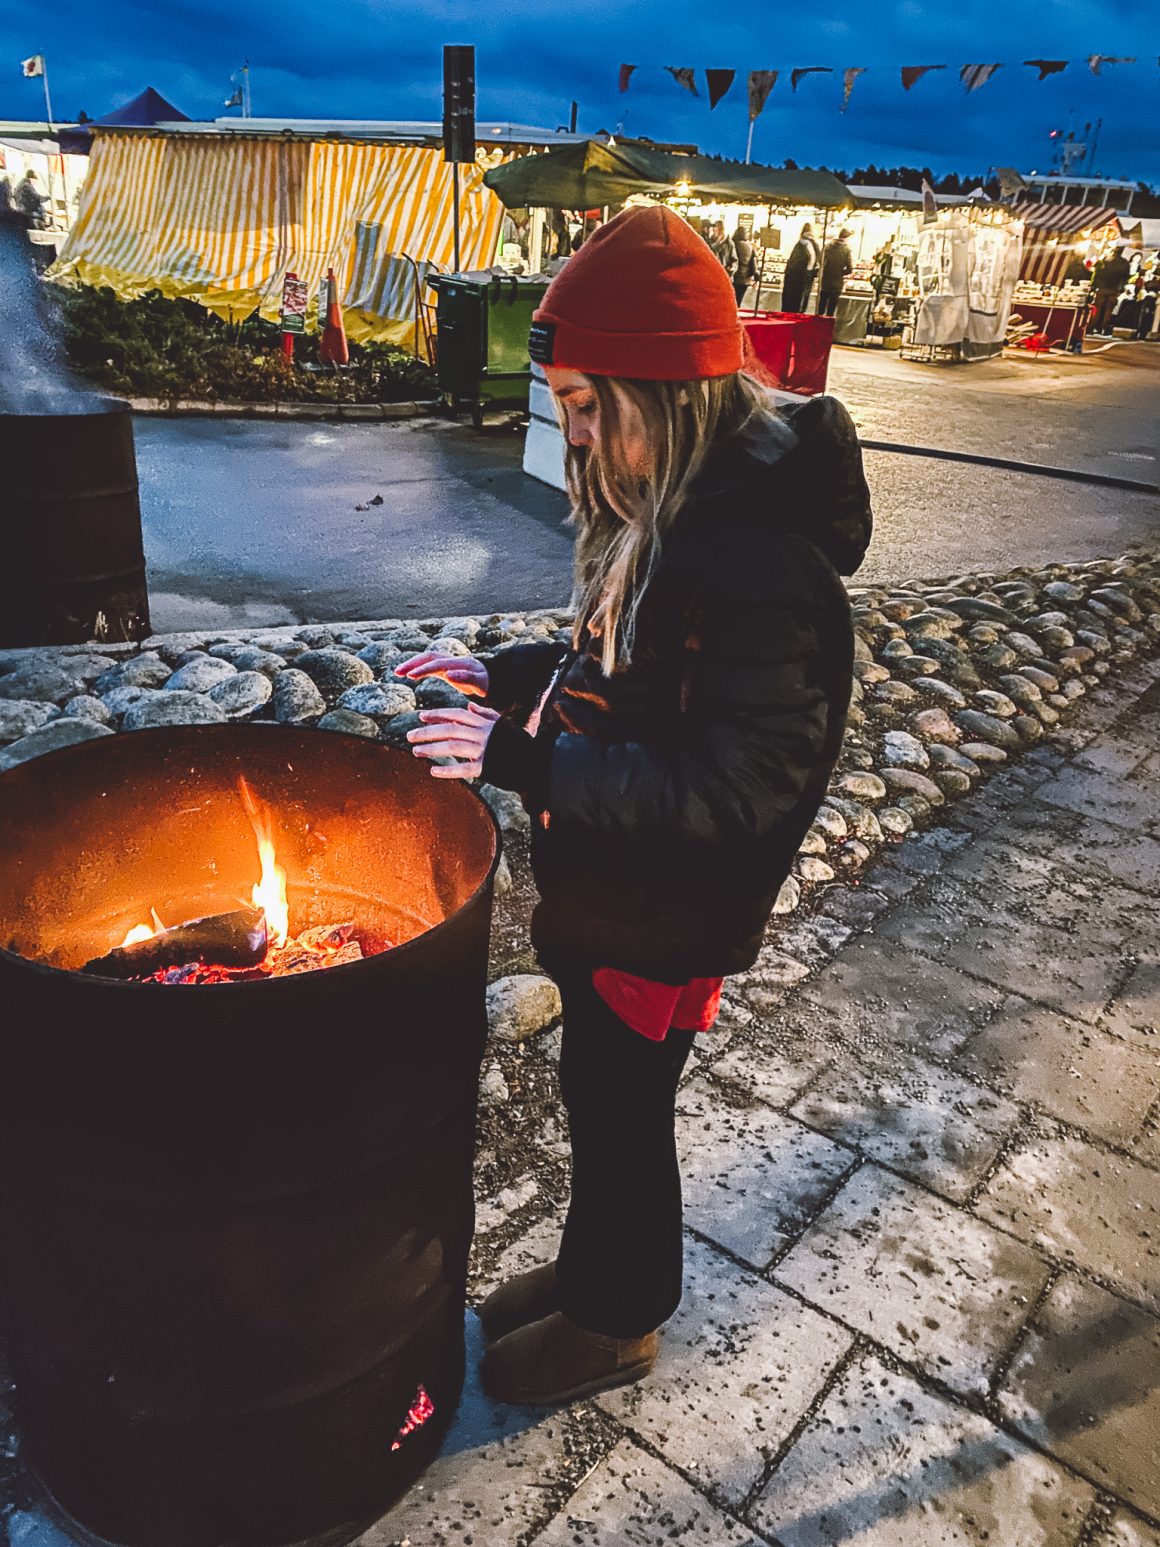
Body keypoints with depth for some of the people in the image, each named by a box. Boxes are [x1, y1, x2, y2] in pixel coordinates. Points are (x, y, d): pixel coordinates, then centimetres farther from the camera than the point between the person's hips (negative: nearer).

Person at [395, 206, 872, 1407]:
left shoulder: (763, 562, -29)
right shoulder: (673, 510, 1)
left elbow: (734, 794, -31)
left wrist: (527, 763, -33)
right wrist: (503, 676, 5)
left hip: (667, 912, -8)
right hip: (606, 881, 8)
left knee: (620, 1105, 14)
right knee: (601, 1092, 25)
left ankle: (616, 1321, 42)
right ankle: (594, 1267, 51)